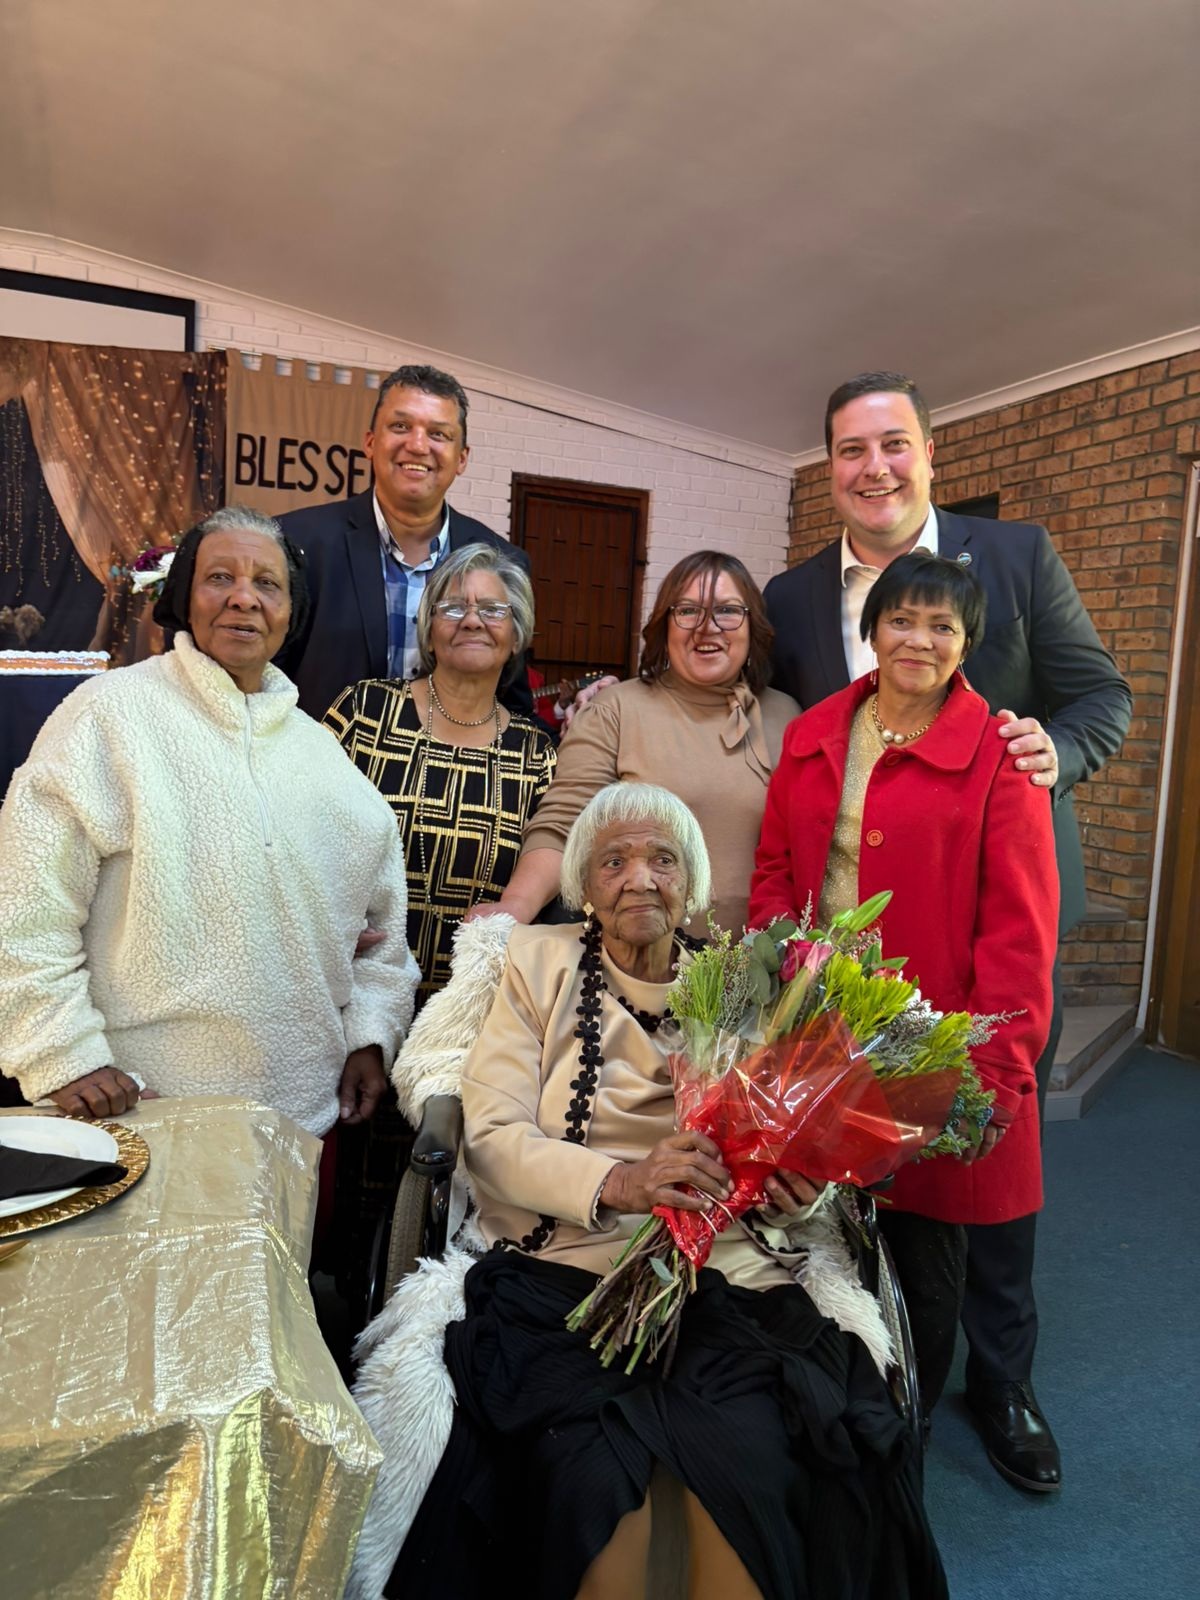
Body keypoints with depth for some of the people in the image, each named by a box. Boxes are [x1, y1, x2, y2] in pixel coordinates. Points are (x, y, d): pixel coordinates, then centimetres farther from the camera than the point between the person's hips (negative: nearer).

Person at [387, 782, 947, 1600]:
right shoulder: (539, 964, 7)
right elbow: (491, 1135, -3)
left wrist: (796, 1193, -14)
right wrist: (618, 1182, -20)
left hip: (724, 1279, 2)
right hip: (567, 1269, -1)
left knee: (754, 1464, -24)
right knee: (596, 1474, -25)